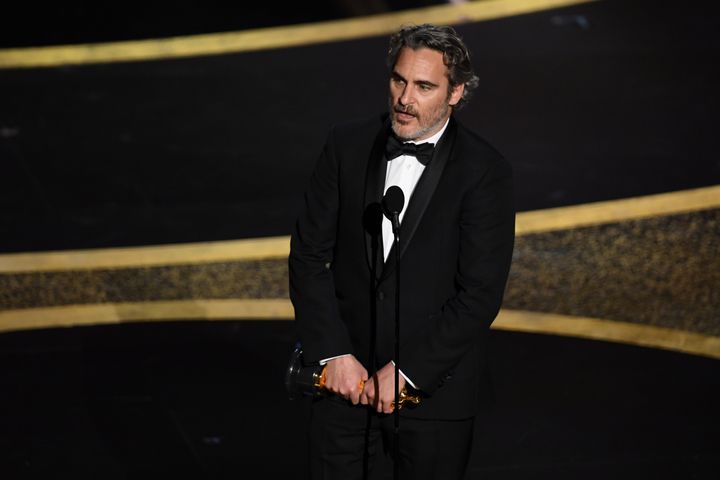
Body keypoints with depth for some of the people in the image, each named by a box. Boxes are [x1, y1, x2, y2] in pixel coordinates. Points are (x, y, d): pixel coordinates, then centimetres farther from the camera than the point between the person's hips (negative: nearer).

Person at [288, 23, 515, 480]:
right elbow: (308, 254, 0)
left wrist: (406, 370, -14)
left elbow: (481, 294, -12)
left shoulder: (485, 171, -9)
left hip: (434, 386, -2)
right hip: (344, 375, 3)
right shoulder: (348, 144, 0)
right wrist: (333, 354, -8)